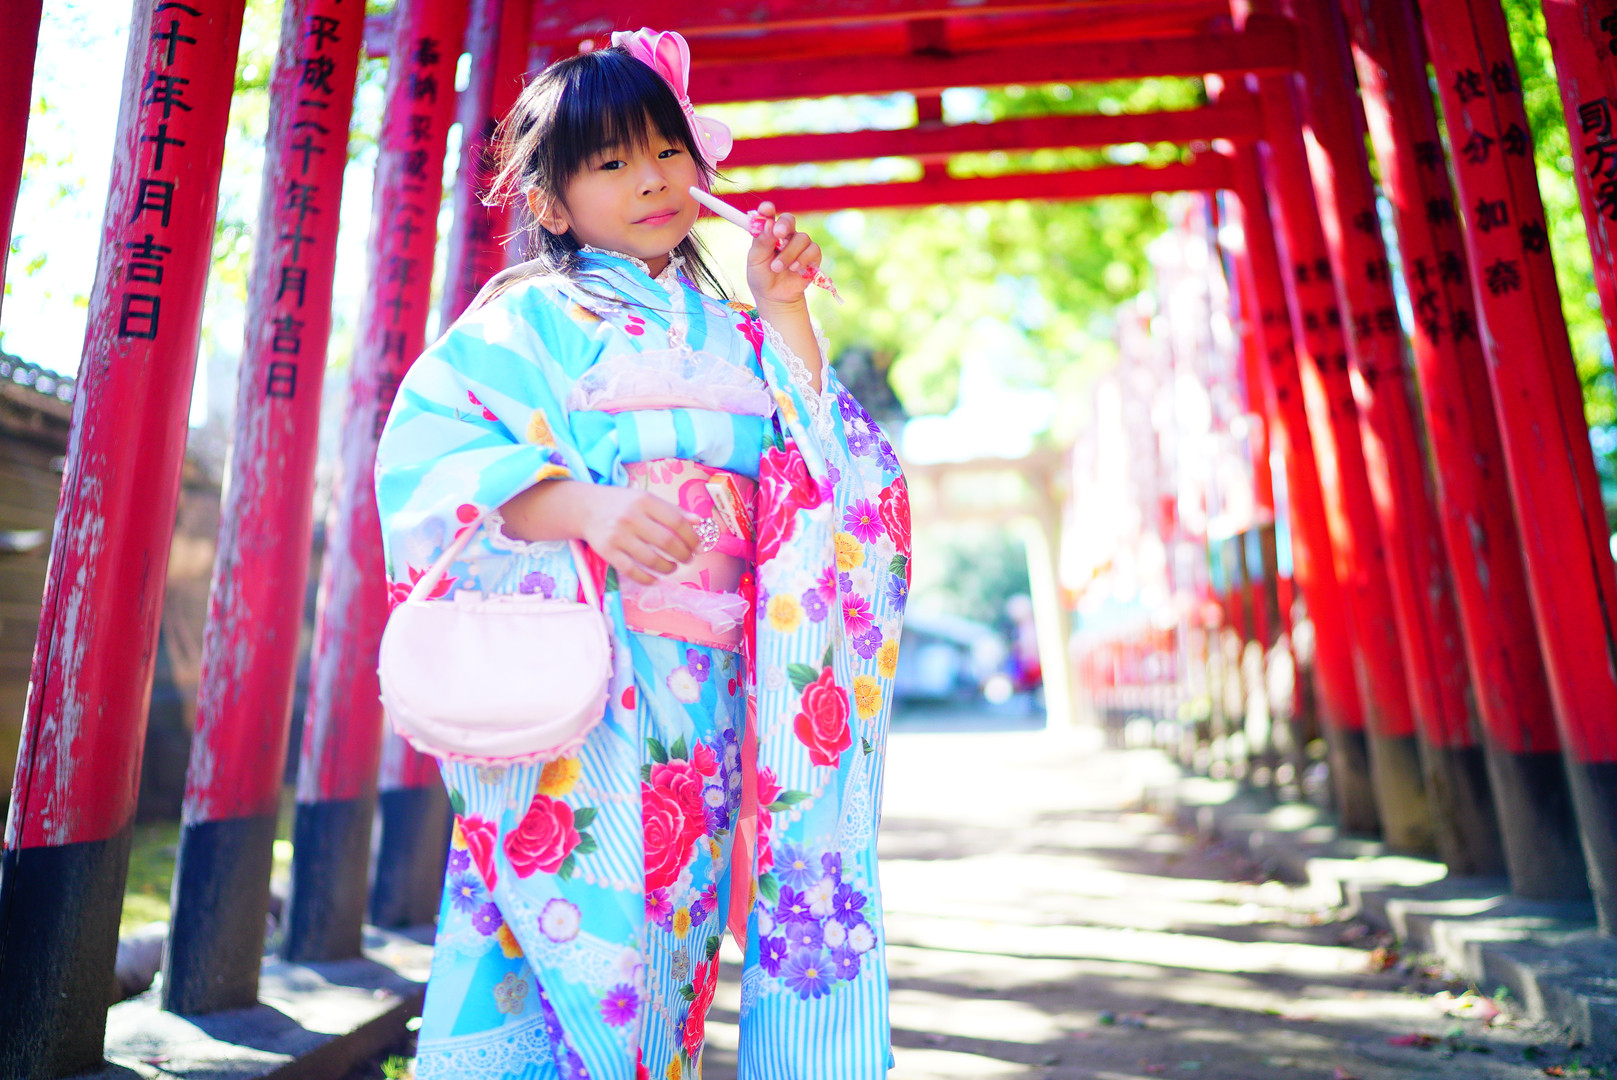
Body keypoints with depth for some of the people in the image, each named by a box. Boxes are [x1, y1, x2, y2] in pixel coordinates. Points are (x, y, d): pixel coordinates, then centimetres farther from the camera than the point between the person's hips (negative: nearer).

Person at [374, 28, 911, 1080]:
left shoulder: (730, 329, 18)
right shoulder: (532, 318, 6)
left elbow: (816, 470, 10)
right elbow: (427, 450, -7)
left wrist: (784, 312, 5)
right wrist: (585, 507, -20)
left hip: (714, 675, 4)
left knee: (678, 906, 5)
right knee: (579, 924, -6)